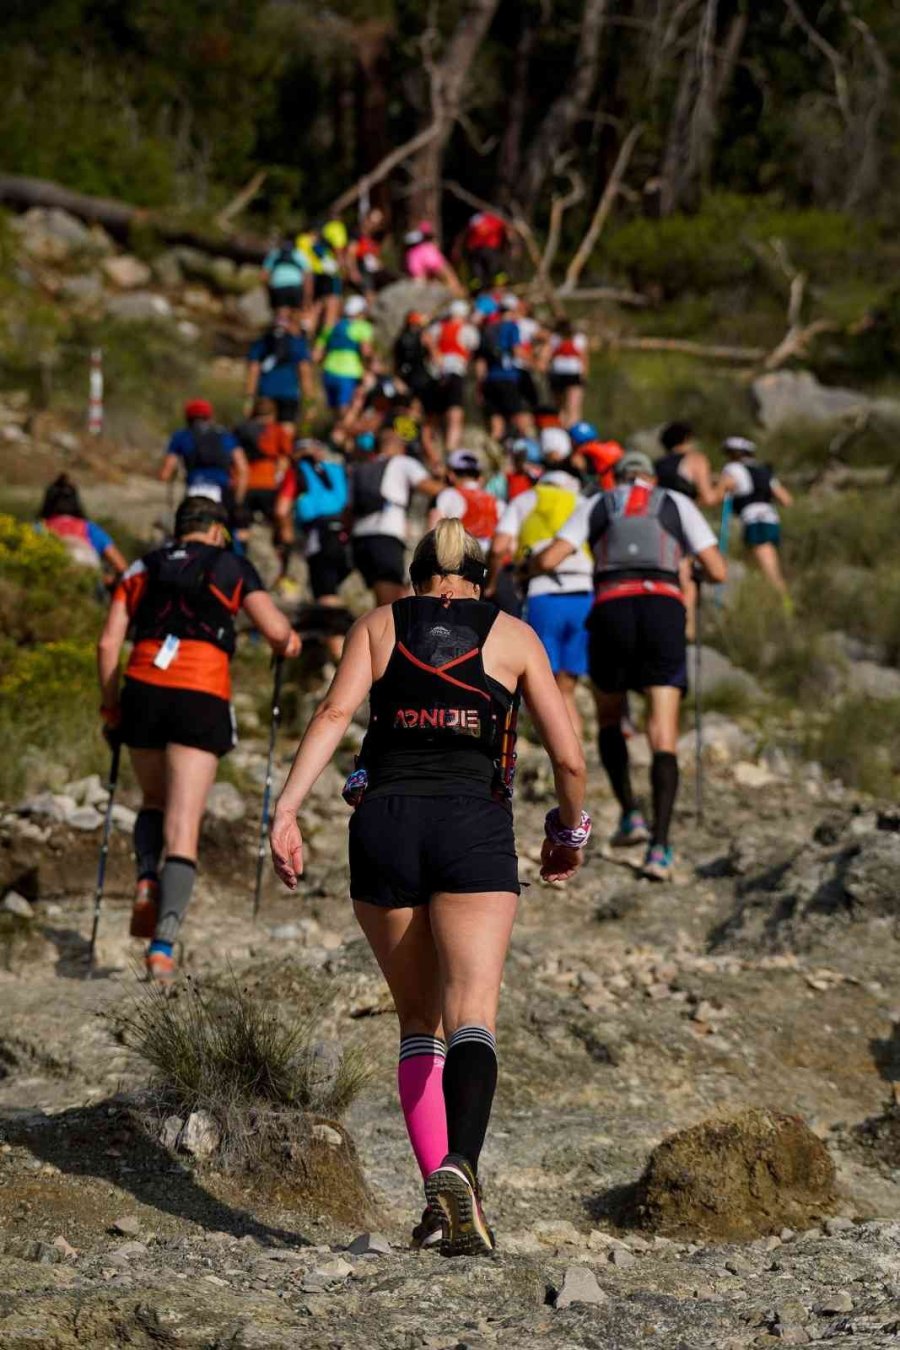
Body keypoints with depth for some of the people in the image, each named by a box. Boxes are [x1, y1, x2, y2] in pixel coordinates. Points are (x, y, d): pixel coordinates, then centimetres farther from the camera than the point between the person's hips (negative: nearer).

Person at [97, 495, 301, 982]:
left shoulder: (142, 568, 18)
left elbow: (108, 643, 11)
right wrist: (288, 641, 24)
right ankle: (162, 946, -18)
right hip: (201, 700, -3)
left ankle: (147, 879, -2)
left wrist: (110, 706, 21)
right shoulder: (233, 568, 11)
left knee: (154, 802, 27)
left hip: (143, 691, 3)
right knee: (183, 830, -4)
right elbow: (277, 632, 1)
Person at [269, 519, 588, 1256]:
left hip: (385, 821, 2)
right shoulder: (513, 635, 13)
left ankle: (441, 1194, 6)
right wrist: (571, 832, 25)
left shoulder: (379, 624, 15)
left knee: (418, 1021, 15)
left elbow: (335, 713, -2)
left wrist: (287, 810, -8)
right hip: (475, 828, -2)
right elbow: (569, 758, 8)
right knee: (471, 1017, -12)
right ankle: (459, 1165, -37)